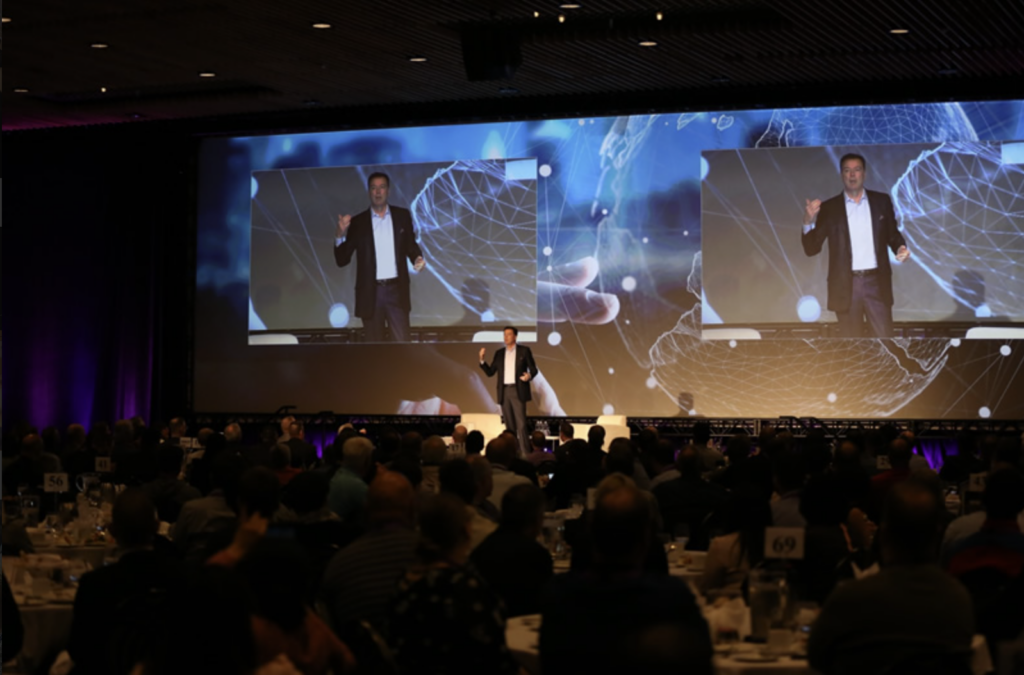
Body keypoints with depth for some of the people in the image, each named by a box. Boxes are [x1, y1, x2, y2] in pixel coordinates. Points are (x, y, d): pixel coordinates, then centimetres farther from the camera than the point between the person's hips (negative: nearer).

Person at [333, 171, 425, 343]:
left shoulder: (402, 215, 7)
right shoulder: (357, 222, 3)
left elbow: (410, 245, 16)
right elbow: (342, 260, 1)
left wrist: (417, 258, -7)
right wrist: (340, 235, -17)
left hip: (396, 290, 0)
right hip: (370, 292, 0)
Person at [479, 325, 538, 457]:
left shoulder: (524, 350, 3)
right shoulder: (499, 353, 13)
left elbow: (533, 369, 3)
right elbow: (490, 372, 11)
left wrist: (529, 375, -19)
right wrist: (482, 360, -4)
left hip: (518, 391, -4)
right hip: (504, 392, 4)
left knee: (521, 424, -12)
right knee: (509, 425, 5)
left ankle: (525, 454, -13)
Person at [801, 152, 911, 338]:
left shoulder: (881, 201, 7)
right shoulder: (829, 208, 3)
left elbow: (892, 234, 15)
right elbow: (812, 248, 0)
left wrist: (900, 247, -8)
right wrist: (809, 222, -17)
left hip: (876, 282, 1)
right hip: (846, 285, -1)